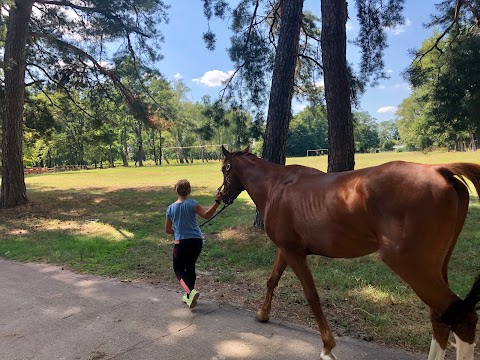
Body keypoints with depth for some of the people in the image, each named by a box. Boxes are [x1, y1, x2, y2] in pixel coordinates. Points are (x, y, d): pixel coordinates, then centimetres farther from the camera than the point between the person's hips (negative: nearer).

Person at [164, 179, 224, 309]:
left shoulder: (171, 208, 0)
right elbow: (206, 215, -23)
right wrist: (217, 201, -24)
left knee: (178, 269, 12)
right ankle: (189, 296, 27)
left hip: (181, 243, -1)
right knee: (190, 267, 21)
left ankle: (191, 291, -12)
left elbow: (167, 230, 8)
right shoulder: (192, 204, -8)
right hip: (197, 241, 1)